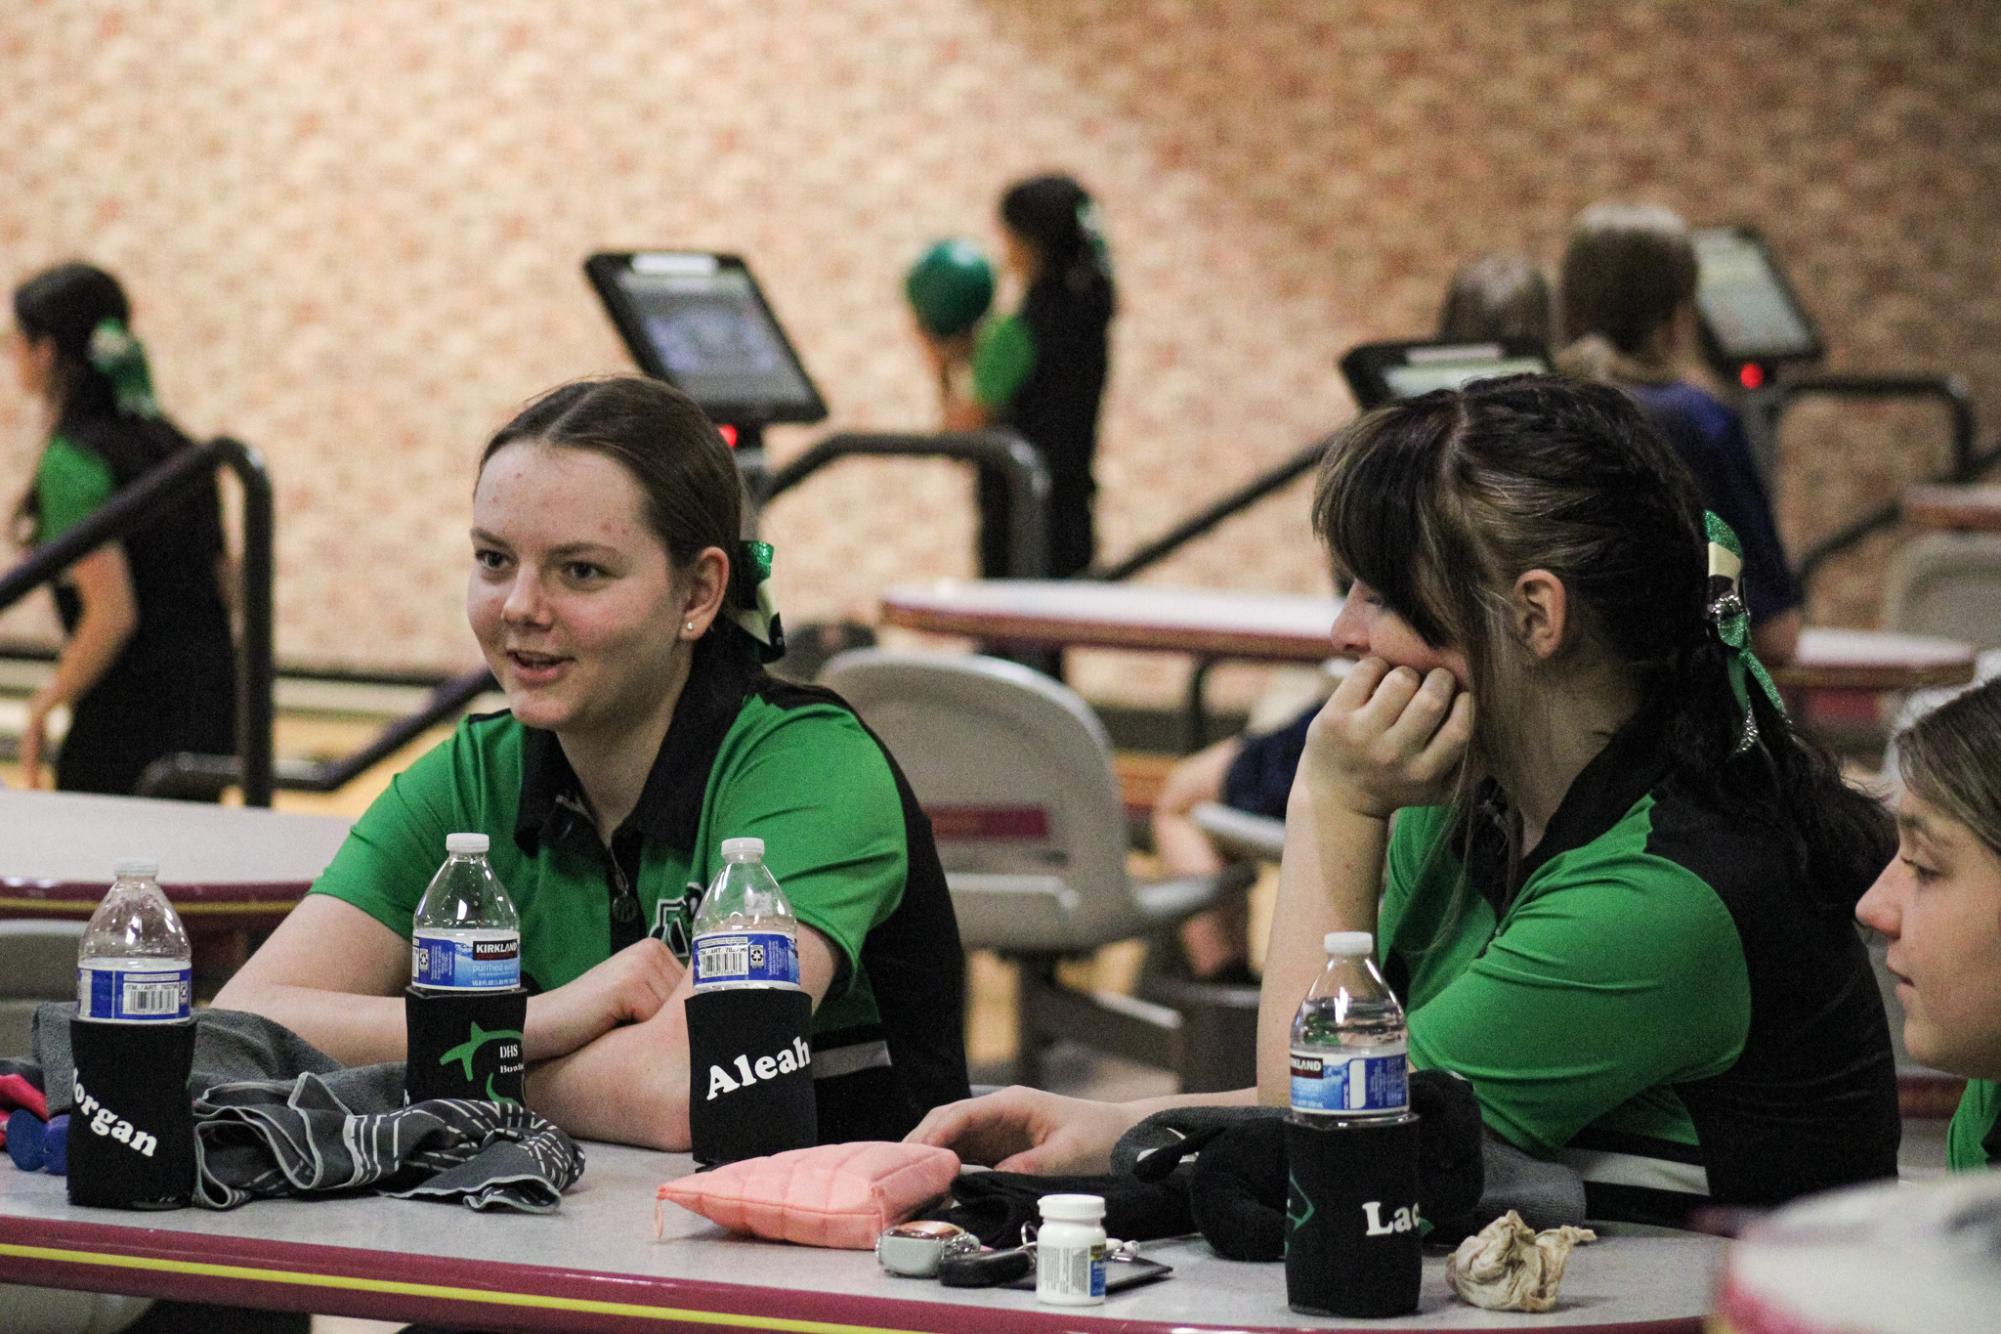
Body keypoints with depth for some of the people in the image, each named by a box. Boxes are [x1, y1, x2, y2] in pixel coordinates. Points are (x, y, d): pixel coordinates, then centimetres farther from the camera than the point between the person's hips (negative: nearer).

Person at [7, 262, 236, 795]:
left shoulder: (72, 460, -13)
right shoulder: (172, 443, 12)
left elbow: (112, 613, -19)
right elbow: (229, 586, 14)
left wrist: (45, 706, -9)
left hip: (126, 725, -8)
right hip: (210, 711, 8)